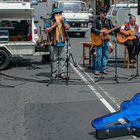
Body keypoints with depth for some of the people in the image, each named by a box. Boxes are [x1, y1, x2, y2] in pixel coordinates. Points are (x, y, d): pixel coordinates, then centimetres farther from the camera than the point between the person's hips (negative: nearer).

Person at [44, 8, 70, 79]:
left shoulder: (63, 19, 11)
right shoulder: (49, 21, 0)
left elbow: (68, 28, 5)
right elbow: (46, 30, -8)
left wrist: (63, 22, -9)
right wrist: (54, 25, -15)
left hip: (62, 42, 3)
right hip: (53, 43, -3)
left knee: (63, 58, 3)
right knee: (54, 59, 2)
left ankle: (62, 73, 9)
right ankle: (54, 74, 10)